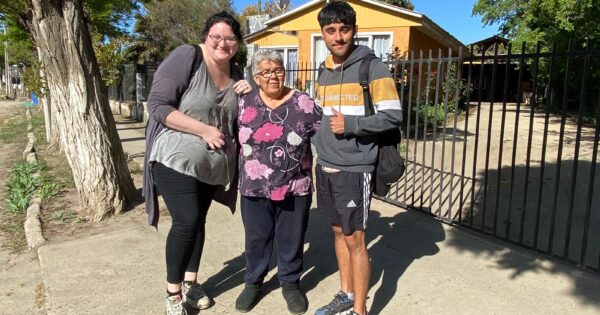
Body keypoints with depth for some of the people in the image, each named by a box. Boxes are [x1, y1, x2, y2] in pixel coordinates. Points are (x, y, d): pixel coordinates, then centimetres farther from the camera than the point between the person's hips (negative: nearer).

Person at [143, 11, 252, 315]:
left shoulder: (235, 73, 8)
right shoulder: (186, 56, -14)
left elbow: (235, 119, 19)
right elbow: (157, 105, -19)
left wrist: (248, 94, -2)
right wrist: (204, 130, -23)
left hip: (213, 164, 7)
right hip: (176, 159, -6)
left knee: (197, 221, 14)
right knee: (186, 221, -11)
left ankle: (190, 282, 30)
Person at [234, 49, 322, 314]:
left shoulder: (303, 103, -4)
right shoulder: (244, 104, 1)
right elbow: (231, 137, 12)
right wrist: (238, 170, 9)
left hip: (296, 187, -1)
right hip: (255, 188, 2)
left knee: (291, 238, 13)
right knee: (257, 238, 16)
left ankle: (290, 283, 34)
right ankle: (253, 282, 36)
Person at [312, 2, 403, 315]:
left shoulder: (373, 68, -10)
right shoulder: (324, 72, 11)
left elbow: (393, 116, -13)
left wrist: (350, 124, -18)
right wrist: (315, 146, 9)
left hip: (354, 169, -6)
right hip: (326, 167, 7)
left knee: (355, 239, 0)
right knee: (338, 231, 16)